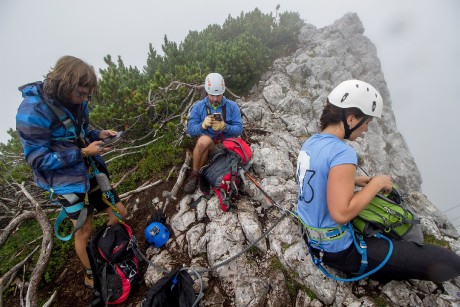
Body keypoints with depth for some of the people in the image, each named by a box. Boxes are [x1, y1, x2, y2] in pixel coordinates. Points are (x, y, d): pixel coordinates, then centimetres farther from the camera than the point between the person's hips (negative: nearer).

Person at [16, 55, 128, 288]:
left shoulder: (74, 101, -2)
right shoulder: (32, 112, -22)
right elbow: (38, 160, -18)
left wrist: (98, 135, -7)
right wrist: (83, 153, -22)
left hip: (92, 172, 7)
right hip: (67, 182, -6)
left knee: (120, 213, 14)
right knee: (84, 231, 9)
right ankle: (91, 275, 37)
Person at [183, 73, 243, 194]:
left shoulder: (232, 106, -2)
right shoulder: (198, 106, -2)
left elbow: (239, 129, -8)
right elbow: (190, 130, -7)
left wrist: (224, 127, -29)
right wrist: (203, 125, -29)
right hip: (206, 144, -1)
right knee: (204, 140, -35)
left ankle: (195, 175, 1)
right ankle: (195, 174, -15)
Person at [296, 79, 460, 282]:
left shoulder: (310, 142, -1)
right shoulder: (342, 153, -28)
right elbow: (341, 214, -32)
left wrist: (355, 181, 5)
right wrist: (376, 184, -19)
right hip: (336, 249, -8)